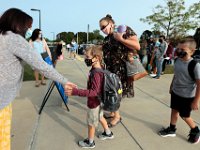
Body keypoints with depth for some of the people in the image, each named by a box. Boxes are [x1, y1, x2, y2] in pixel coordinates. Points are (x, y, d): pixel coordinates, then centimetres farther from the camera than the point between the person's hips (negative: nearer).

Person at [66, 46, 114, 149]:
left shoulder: (96, 73, -32)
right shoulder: (99, 69, -4)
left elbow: (94, 92, -36)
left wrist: (75, 92, -41)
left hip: (93, 102, -9)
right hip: (99, 101, 9)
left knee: (91, 123, 14)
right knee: (100, 117, 30)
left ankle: (90, 142, 37)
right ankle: (108, 133, 50)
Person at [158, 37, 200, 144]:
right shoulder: (177, 60, -6)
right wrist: (171, 87, 19)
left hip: (187, 96, -6)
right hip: (175, 92, 6)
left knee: (184, 116, 11)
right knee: (174, 110, 18)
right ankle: (172, 129, 38)